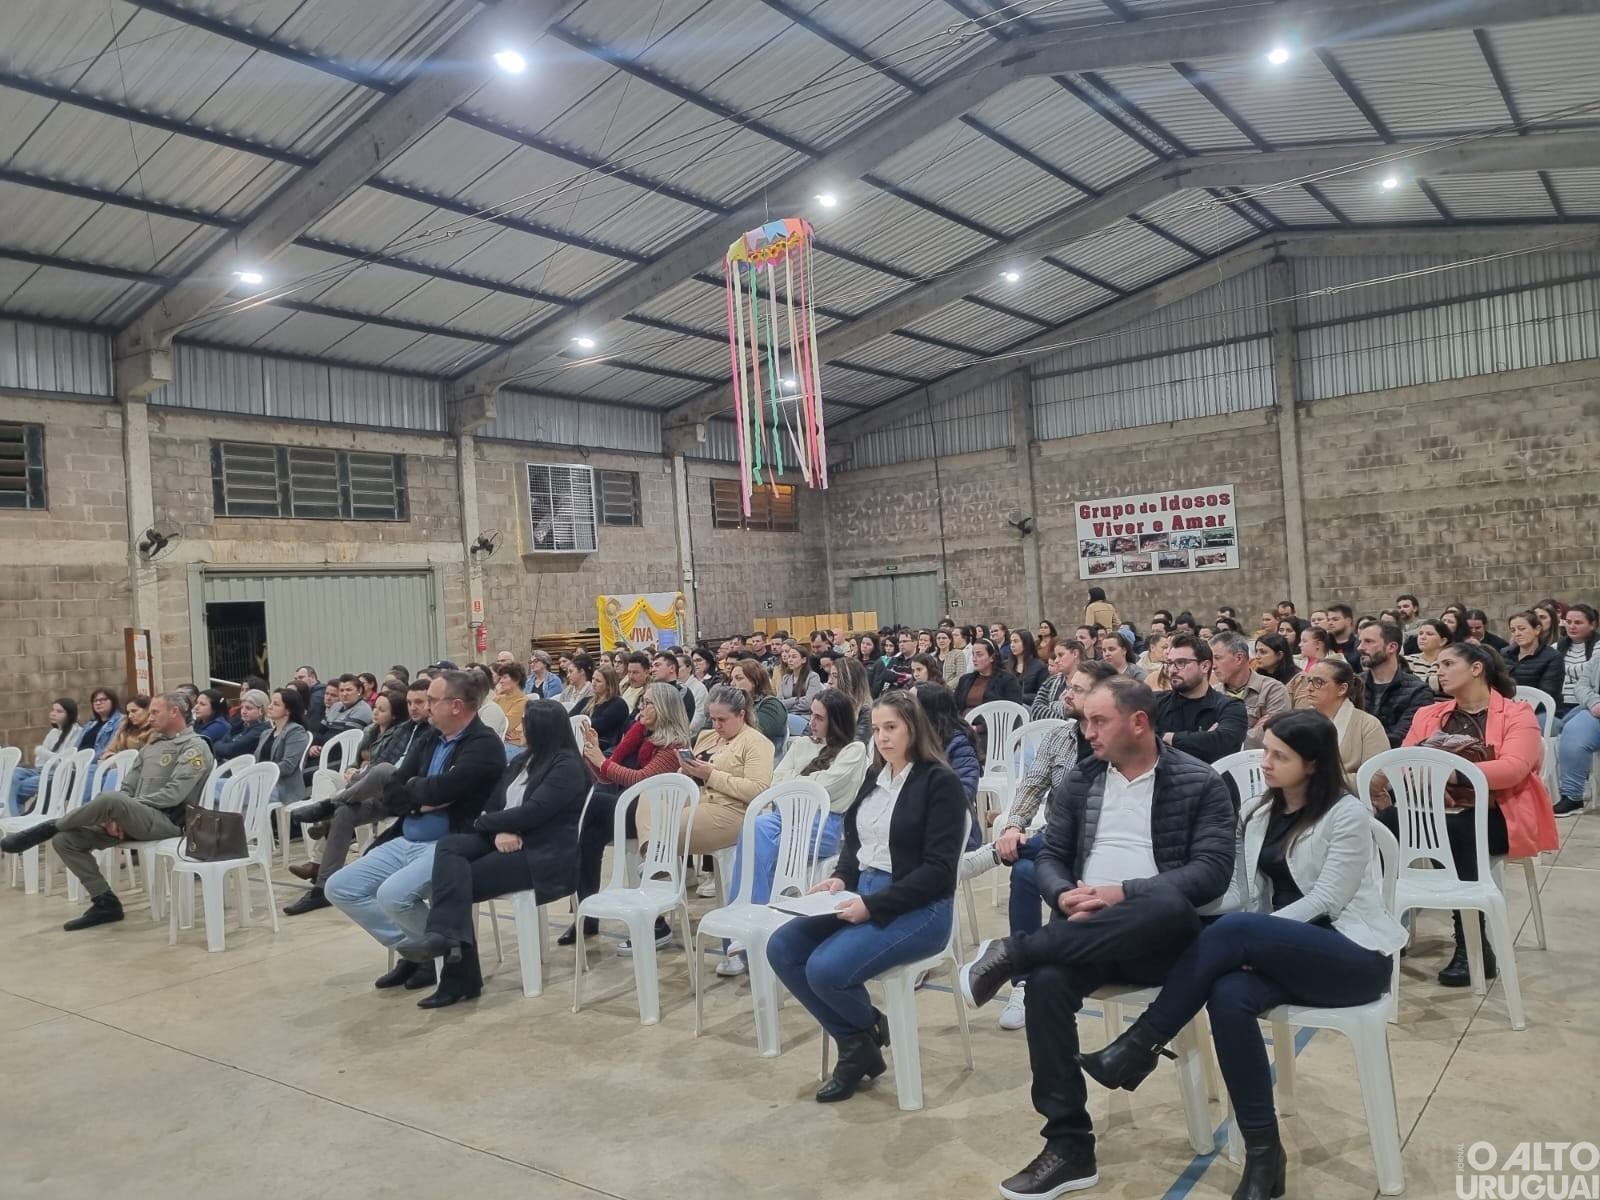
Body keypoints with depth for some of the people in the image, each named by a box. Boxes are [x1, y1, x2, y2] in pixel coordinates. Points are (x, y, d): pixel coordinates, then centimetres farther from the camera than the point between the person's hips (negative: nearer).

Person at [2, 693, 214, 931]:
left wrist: (120, 808, -12)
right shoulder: (152, 745, 23)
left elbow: (173, 794, -15)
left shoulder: (194, 747, -4)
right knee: (65, 839, -8)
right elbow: (126, 786, 16)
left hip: (166, 820, -8)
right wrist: (112, 815, -5)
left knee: (110, 800, -34)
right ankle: (105, 902, -5)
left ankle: (48, 828, -10)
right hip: (131, 819, 9)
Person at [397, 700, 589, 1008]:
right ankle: (447, 937, -29)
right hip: (506, 843, 8)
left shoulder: (567, 766, -8)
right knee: (449, 846, -21)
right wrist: (499, 831, -11)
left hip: (544, 856, -8)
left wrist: (483, 822, -4)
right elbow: (492, 806, 11)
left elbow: (530, 813, -17)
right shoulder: (521, 762, 20)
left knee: (456, 878, -23)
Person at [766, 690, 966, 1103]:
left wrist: (873, 905, -22)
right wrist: (841, 878, -3)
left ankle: (867, 1030, 10)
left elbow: (938, 869, -16)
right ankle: (855, 1041, 5)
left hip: (919, 908, -8)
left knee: (826, 969, -25)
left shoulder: (940, 782, -11)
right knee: (782, 948, -9)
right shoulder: (875, 778, 12)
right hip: (863, 894, 8)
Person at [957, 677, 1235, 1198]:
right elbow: (1049, 857, 12)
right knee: (1047, 979, -30)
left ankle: (1014, 951, -27)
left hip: (1158, 939, -3)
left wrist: (1124, 893, -20)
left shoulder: (1199, 783, 0)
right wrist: (1065, 896, -13)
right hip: (1084, 933, 3)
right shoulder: (1079, 781, 13)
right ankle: (1070, 1147, -17)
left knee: (1168, 905, -39)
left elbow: (1213, 871, -10)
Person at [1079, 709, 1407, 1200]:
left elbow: (1325, 901, -14)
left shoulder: (1347, 815, -8)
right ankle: (1262, 1153, -19)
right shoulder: (1261, 814, 12)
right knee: (1228, 995, -30)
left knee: (1232, 929, -33)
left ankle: (1140, 1046, -24)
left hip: (1354, 956, -6)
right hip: (1283, 950, 6)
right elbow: (1255, 898, 9)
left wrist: (1246, 938, -20)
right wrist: (1250, 946, -11)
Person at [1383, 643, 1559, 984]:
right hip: (1437, 812, 4)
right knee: (1386, 820, -28)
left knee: (1449, 829, -37)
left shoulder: (1517, 714, 3)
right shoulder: (1429, 715, 19)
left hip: (1496, 816, -4)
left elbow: (1513, 768, -16)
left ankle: (1473, 945, -28)